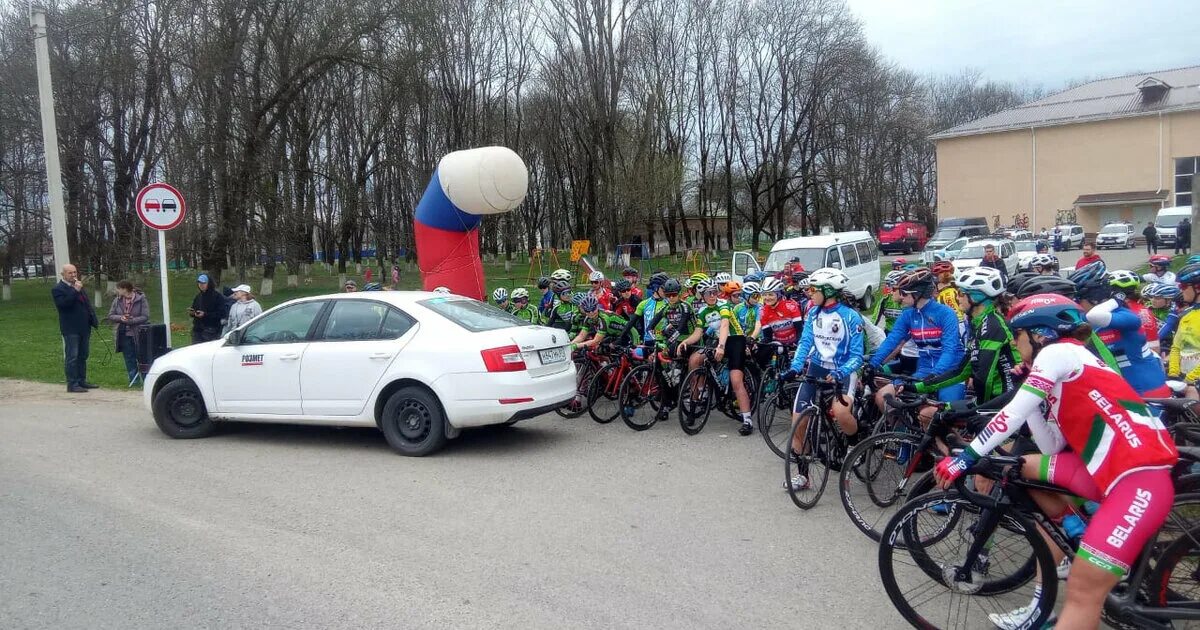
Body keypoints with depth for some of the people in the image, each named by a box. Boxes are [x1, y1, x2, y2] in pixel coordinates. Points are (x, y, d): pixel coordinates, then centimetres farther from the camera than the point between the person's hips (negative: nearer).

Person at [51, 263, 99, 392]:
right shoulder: (57, 289, -7)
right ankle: (72, 384, -3)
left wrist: (94, 320, 11)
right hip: (71, 330, -8)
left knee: (82, 356, 13)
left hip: (84, 328, 8)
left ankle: (81, 381, 21)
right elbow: (62, 304, -23)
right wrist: (75, 291, -25)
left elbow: (87, 304, 21)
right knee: (72, 357, -6)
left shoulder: (79, 287, 18)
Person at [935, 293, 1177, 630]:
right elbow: (1052, 448, 16)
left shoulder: (1058, 351, -5)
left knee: (1083, 592, -10)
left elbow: (1014, 414, -12)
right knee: (1027, 467, 18)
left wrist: (965, 457, -10)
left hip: (1142, 478, -9)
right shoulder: (1063, 376, 20)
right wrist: (1030, 393, 14)